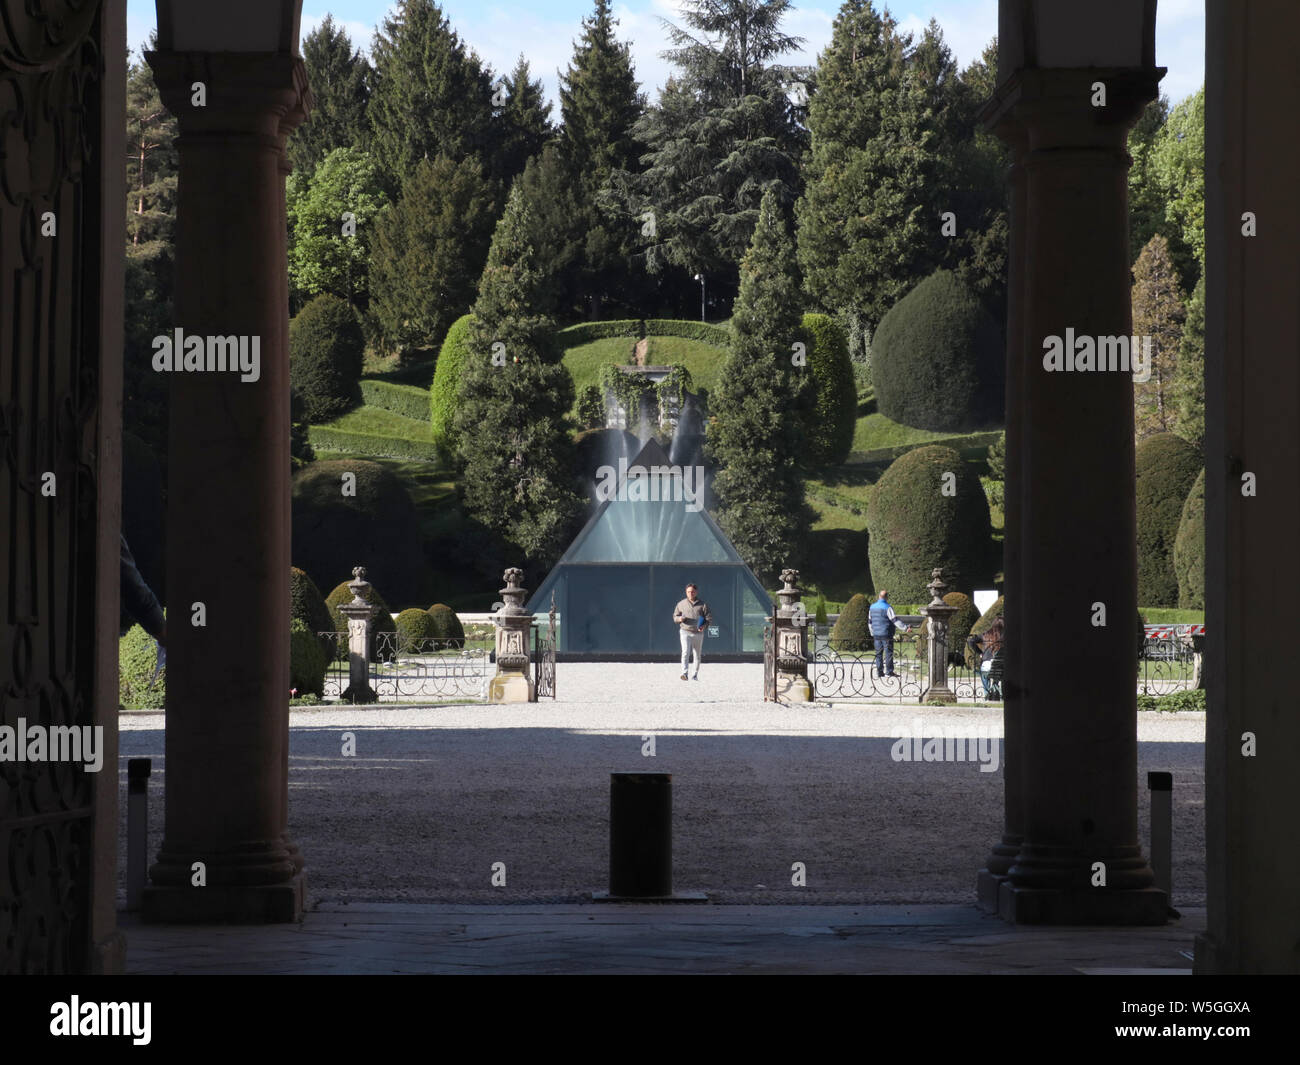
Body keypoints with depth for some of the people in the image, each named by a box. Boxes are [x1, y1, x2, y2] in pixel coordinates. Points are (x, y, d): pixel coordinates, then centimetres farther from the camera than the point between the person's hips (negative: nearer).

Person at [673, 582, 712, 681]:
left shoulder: (703, 604, 5)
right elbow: (675, 616, 15)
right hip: (685, 631, -1)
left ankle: (696, 674, 20)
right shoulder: (681, 604, 8)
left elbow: (709, 618, 5)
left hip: (698, 633, 1)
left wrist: (704, 625, -15)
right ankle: (685, 673, -26)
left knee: (697, 655, 9)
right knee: (685, 653, -18)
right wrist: (679, 618, -10)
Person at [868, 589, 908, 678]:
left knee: (878, 653, 10)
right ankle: (889, 671, -2)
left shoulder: (872, 607, 9)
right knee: (888, 653, -1)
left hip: (876, 634, 6)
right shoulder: (887, 608, -12)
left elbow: (870, 621, 17)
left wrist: (872, 634, 26)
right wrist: (905, 628, -17)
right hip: (886, 634, -6)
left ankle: (879, 671, 9)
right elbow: (895, 620, -18)